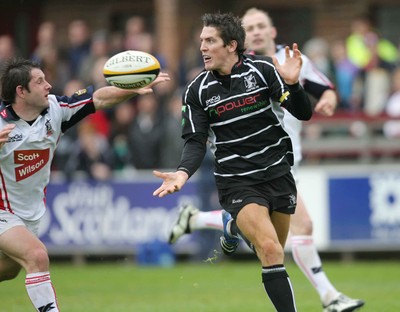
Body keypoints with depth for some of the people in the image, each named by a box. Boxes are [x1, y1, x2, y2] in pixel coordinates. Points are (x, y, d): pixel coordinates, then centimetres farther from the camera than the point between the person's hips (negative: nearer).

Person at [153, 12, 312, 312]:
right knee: (270, 250, -20)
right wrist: (184, 172, -22)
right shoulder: (197, 90, -5)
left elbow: (304, 113, -9)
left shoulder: (263, 69, -8)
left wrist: (293, 84, -29)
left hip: (278, 173, 2)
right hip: (237, 182, -2)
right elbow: (196, 141, -3)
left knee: (273, 254, 12)